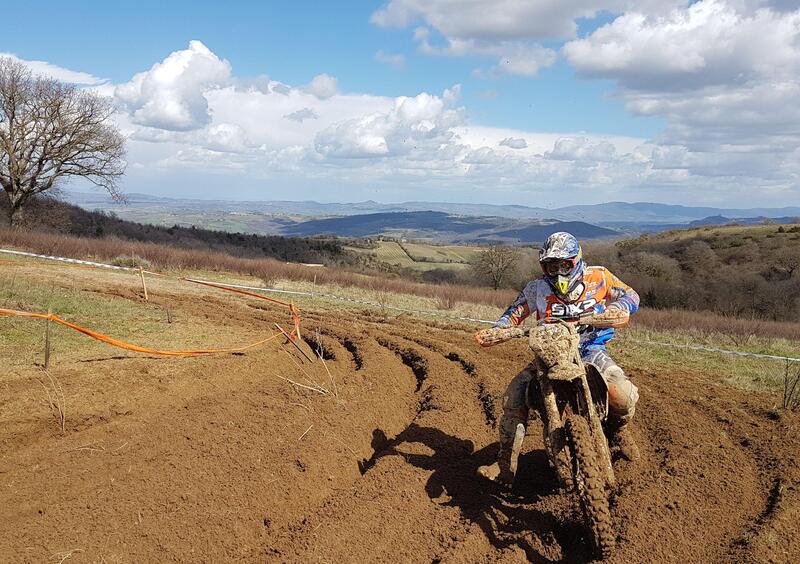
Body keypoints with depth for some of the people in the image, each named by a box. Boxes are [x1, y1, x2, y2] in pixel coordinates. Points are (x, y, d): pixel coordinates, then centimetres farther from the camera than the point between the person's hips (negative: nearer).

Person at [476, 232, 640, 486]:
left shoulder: (598, 277, 2)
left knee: (624, 396, -26)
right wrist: (494, 332, -12)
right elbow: (514, 313, 8)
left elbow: (630, 294, 8)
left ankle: (619, 429, 14)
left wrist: (617, 308, -15)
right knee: (513, 397, -20)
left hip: (590, 350, -1)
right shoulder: (537, 288, 4)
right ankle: (505, 464, -8)